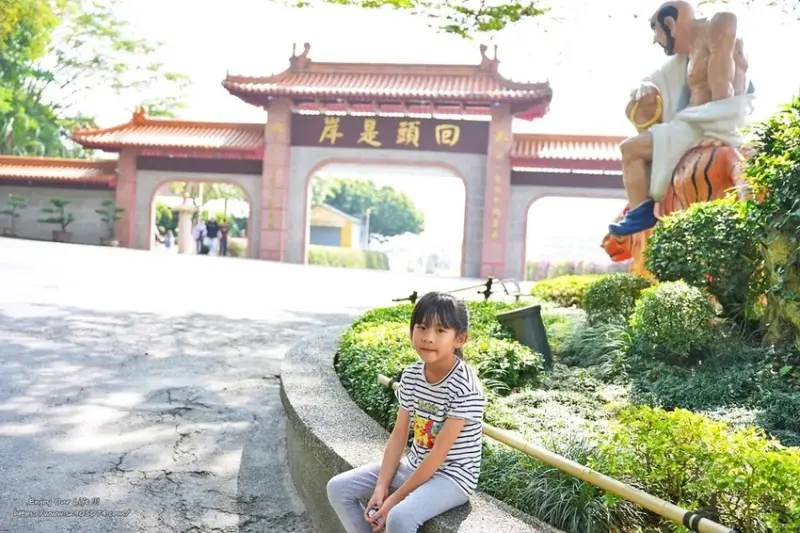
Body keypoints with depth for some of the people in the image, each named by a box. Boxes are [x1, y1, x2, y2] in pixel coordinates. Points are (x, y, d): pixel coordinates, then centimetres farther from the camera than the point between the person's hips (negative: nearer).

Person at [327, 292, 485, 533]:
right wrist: (381, 487, -10)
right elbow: (398, 436, 0)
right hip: (415, 465, 7)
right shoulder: (411, 376, -3)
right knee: (338, 489, 0)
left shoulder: (465, 388, -24)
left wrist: (395, 498, -19)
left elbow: (438, 454, -22)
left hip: (452, 476, -7)